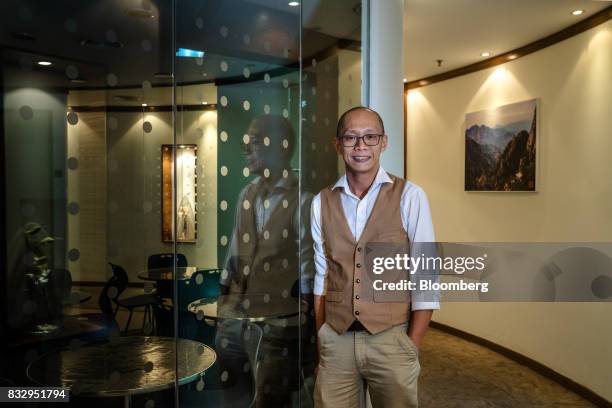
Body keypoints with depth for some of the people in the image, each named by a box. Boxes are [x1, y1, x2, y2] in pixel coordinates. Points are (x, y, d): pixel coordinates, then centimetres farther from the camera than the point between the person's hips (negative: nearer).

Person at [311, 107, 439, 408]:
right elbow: (322, 276, 7)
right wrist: (320, 340, 7)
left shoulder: (409, 197, -8)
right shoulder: (321, 203, 2)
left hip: (391, 340, -2)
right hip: (335, 340, 3)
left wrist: (411, 347, -8)